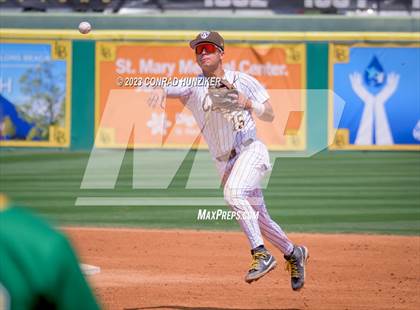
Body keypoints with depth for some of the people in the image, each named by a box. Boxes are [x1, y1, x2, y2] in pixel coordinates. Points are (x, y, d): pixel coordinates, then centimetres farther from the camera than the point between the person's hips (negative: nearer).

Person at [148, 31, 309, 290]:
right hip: (225, 163, 5)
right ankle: (294, 254, 36)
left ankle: (262, 255, -33)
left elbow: (270, 116, -2)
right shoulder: (193, 87, 3)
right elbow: (172, 89, -19)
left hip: (250, 149, -5)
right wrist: (160, 91, -42)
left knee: (233, 193, -33)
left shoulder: (243, 81, -1)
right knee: (259, 219, 12)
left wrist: (249, 103, -21)